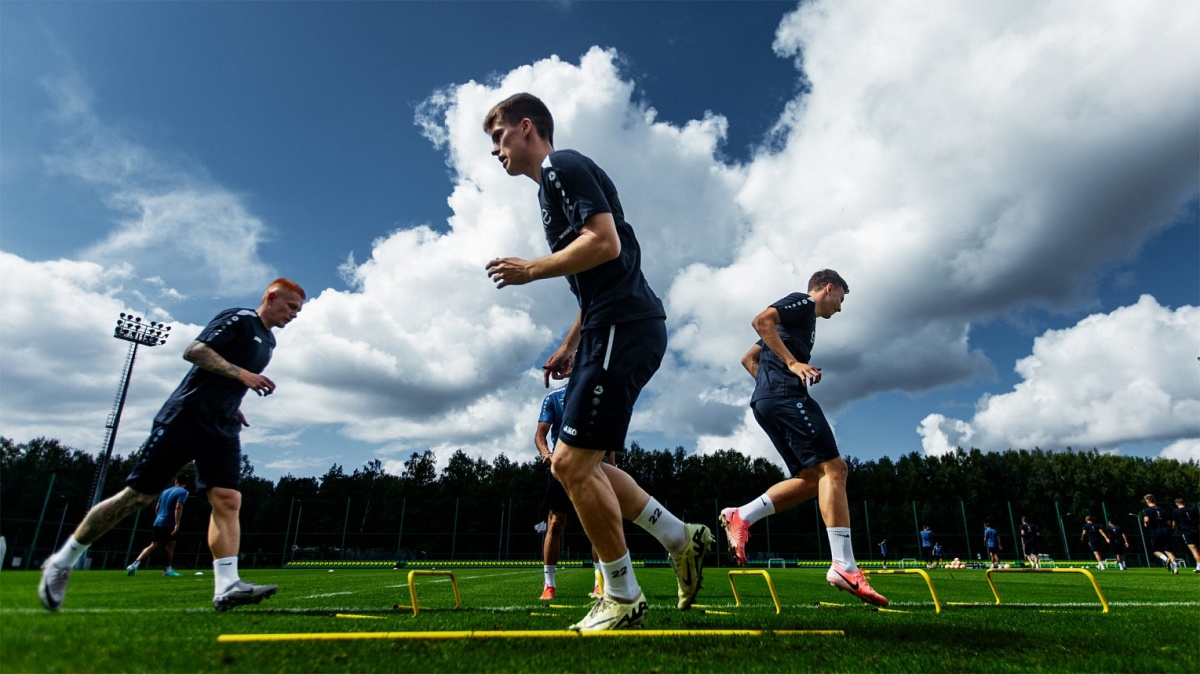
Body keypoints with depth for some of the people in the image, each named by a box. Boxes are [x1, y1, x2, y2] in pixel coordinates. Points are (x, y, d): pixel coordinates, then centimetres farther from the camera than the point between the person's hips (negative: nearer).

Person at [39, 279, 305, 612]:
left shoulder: (268, 342, 19)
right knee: (137, 495, -1)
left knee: (228, 501, -10)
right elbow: (194, 351, -18)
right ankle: (61, 562, 20)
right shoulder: (239, 319, -6)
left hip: (222, 432, 7)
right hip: (183, 420, -7)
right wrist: (243, 374, -25)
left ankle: (227, 587, -18)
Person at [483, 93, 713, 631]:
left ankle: (623, 599, 7)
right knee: (572, 463, 10)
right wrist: (570, 345, 22)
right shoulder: (552, 184, 26)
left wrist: (530, 270, -8)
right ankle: (681, 539, 17)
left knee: (573, 461, -9)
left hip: (624, 326, -10)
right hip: (610, 329, 10)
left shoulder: (562, 166, -3)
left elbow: (605, 243, -18)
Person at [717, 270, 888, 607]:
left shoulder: (799, 317, 33)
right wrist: (792, 363, -19)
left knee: (812, 477, 5)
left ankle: (741, 517, -2)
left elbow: (748, 358, 33)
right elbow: (761, 320, -15)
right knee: (832, 468, -13)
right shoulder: (802, 303, 6)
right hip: (786, 396, -10)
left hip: (766, 402, 10)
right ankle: (843, 567, -16)